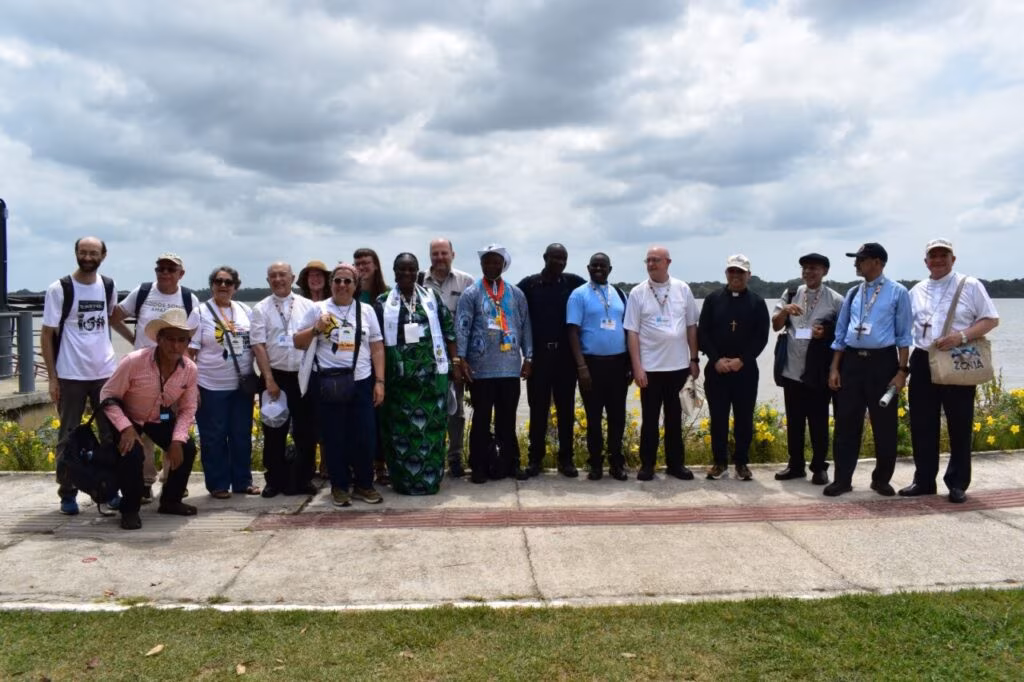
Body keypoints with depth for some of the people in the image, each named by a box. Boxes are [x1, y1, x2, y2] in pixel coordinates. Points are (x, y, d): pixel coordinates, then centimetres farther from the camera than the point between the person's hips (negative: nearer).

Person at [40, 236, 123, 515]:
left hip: (106, 373, 4)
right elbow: (47, 334, -5)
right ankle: (67, 493, 15)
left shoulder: (109, 286, 5)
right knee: (69, 436, 6)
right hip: (70, 376, -3)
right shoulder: (59, 289, -6)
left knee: (112, 434, 7)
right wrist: (52, 377, -9)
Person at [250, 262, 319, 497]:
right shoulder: (261, 309, 2)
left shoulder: (308, 306, 6)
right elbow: (258, 346, -3)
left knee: (306, 431, 5)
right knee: (274, 432, 7)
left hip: (304, 376, 1)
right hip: (275, 376, -1)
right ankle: (275, 481, 19)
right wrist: (269, 379, -10)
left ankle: (303, 480, 17)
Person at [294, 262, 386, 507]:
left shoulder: (366, 310, 8)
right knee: (334, 437, 6)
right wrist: (316, 329, -13)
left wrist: (379, 382, 2)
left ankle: (364, 485, 21)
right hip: (327, 383, -1)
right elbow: (298, 343, 4)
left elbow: (377, 348, 8)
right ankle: (339, 486, 20)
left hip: (361, 383, 2)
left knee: (365, 436, 4)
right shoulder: (318, 309, 3)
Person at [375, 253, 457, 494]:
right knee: (401, 427, 4)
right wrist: (379, 375, 0)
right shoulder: (383, 302, 2)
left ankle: (430, 478, 15)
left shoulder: (432, 297, 6)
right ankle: (404, 480, 14)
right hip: (398, 375, -1)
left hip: (431, 373, 1)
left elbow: (449, 329, 7)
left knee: (431, 425, 4)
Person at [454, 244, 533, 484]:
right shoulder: (471, 294, 0)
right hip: (481, 369, -3)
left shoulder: (516, 293, 10)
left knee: (507, 418, 11)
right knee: (481, 419, 5)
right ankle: (479, 466, 13)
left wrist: (528, 357, 6)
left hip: (510, 367, 3)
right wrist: (461, 359, -14)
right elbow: (461, 327, -6)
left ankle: (511, 463, 20)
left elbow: (525, 326, 10)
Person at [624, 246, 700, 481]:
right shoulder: (638, 293, -3)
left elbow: (691, 326, 8)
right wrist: (637, 367, -9)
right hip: (650, 367, -2)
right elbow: (632, 332, -4)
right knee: (650, 418, 7)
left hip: (678, 365, 2)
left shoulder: (683, 289, 3)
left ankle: (675, 463, 22)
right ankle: (647, 464, 17)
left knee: (675, 417, 11)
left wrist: (694, 359, 5)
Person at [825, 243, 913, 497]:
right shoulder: (853, 293, 10)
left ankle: (881, 479, 22)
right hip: (852, 361, 4)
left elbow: (903, 335, -3)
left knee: (884, 425, 6)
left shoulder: (897, 292, -2)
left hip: (882, 362, -3)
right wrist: (834, 368, 7)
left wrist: (902, 371, -8)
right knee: (846, 423, 4)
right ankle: (842, 479, 13)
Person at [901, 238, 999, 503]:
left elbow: (991, 320, -3)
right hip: (923, 362, 4)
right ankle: (924, 480, 17)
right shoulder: (916, 291, 12)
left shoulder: (970, 285, 0)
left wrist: (961, 336, -19)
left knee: (959, 426, 3)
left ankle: (957, 483, 14)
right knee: (922, 425, 7)